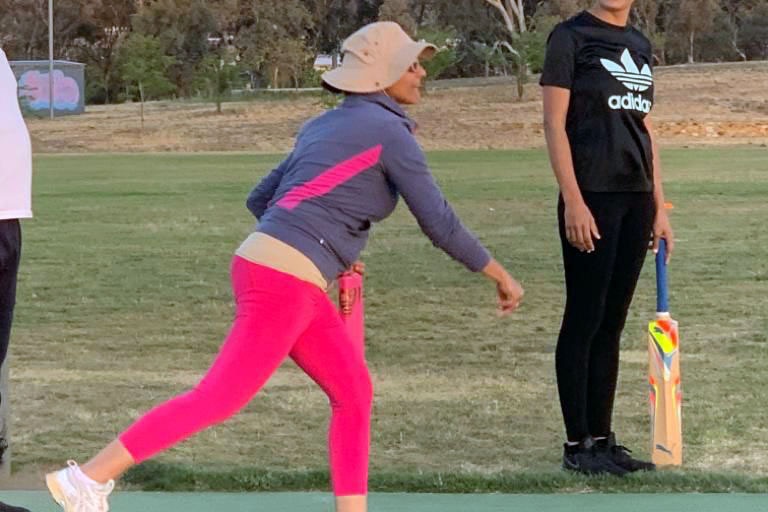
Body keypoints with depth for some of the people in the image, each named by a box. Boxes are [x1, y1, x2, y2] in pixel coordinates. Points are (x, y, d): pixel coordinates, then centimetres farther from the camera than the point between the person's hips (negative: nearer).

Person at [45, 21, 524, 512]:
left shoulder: (323, 126, 19)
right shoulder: (389, 131, -6)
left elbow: (260, 200, 23)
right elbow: (439, 221, -6)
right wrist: (500, 274, 4)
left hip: (267, 267, 9)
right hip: (285, 281, -9)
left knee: (355, 393, 12)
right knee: (219, 399, -8)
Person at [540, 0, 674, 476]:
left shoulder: (640, 45, 16)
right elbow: (555, 124, -8)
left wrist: (659, 206, 14)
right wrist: (573, 203, -15)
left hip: (636, 198, 6)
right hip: (592, 197, -6)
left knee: (612, 325, 10)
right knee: (584, 321, -1)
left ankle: (603, 439, 17)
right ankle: (578, 445, 6)